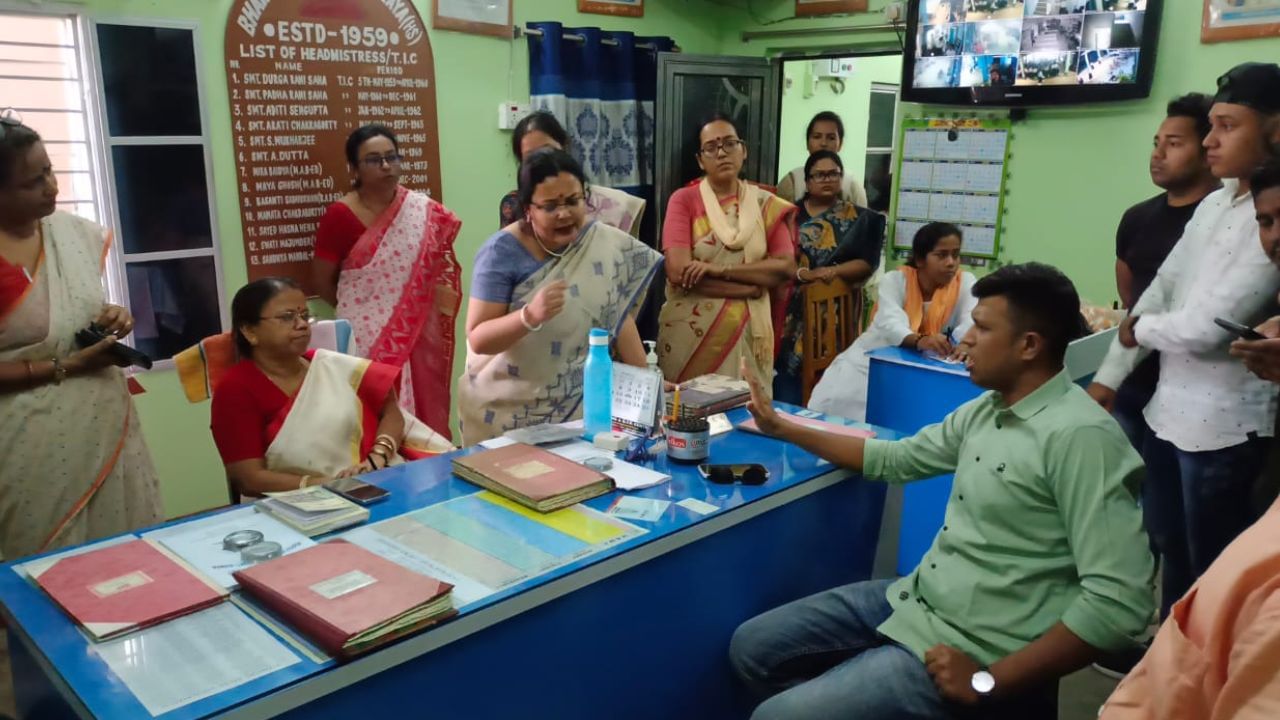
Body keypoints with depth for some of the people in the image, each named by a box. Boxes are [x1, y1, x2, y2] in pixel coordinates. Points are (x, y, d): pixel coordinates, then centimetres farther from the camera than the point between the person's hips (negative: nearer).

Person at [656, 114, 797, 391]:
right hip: (689, 331, -2)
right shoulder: (683, 200, -3)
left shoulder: (767, 205, 5)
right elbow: (678, 272, -14)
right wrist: (752, 285, -12)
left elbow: (786, 267, -6)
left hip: (747, 331, 2)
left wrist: (718, 269, -16)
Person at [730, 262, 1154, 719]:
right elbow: (896, 459, 20)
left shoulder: (1079, 436, -22)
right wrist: (782, 429, 18)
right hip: (915, 598, 8)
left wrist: (987, 683, -23)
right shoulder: (987, 409, 6)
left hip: (964, 647, -8)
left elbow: (1120, 601, -26)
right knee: (752, 647, 9)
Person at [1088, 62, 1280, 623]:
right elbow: (1158, 291, 8)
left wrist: (1138, 330, -3)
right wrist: (1108, 376, 4)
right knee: (1167, 548, 22)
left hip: (1222, 423, -8)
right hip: (1167, 406, 8)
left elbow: (1207, 326, -23)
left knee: (1212, 568, 9)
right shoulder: (1214, 204, 7)